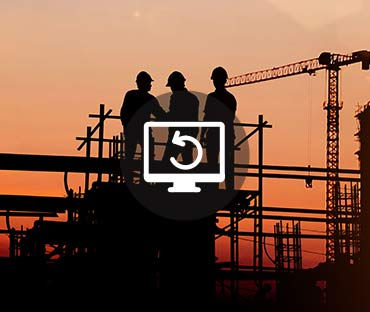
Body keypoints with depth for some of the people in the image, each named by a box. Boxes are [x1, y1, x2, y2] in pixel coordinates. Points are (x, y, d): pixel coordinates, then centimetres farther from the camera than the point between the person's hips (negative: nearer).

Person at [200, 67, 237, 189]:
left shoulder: (212, 97, -11)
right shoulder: (231, 98, 6)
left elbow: (207, 118, -11)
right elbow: (232, 118, 12)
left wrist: (202, 135, -4)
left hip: (214, 135, -5)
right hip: (228, 135, 5)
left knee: (213, 166, -1)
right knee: (228, 166, 9)